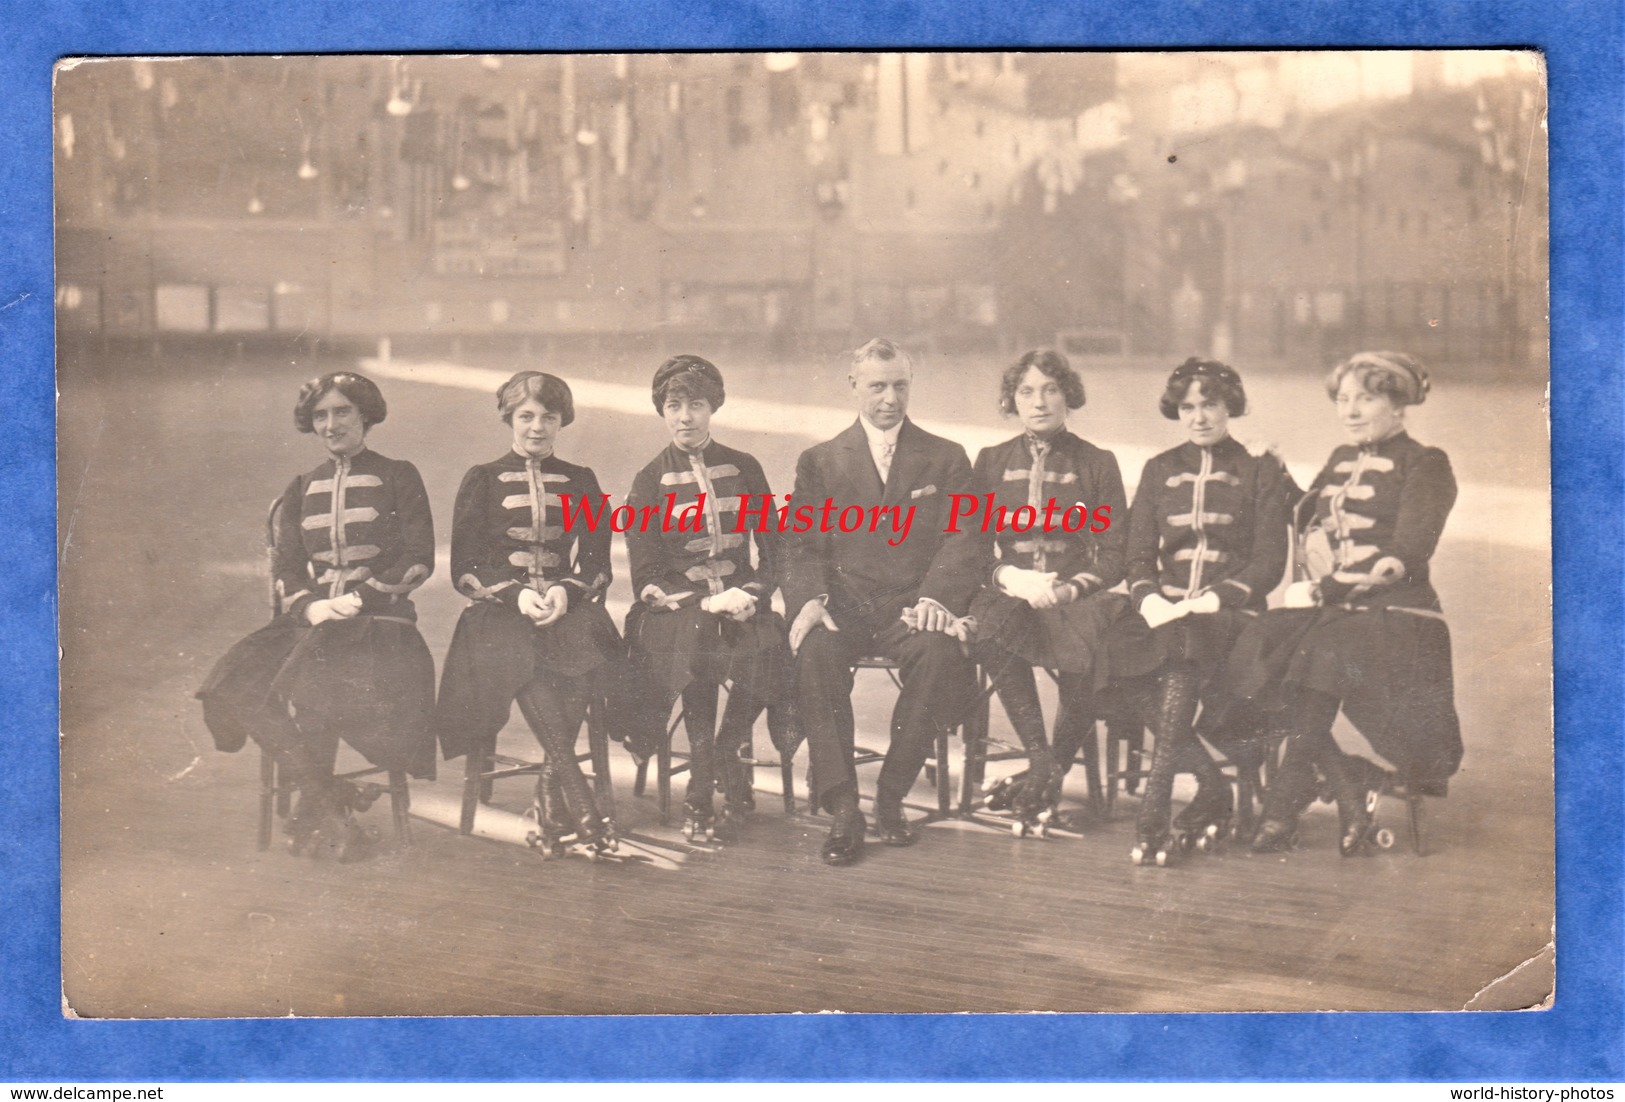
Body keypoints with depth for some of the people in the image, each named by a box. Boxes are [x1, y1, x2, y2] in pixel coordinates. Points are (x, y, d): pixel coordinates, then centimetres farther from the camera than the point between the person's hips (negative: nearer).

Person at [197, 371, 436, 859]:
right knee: (233, 687, -21)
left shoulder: (398, 478, 8)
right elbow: (283, 568, 14)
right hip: (310, 616, 5)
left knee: (306, 687, -32)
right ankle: (327, 798, -11)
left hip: (382, 619, -5)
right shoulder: (301, 491, 21)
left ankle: (321, 810, -11)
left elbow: (419, 560, 1)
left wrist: (360, 598, -12)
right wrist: (310, 605, -8)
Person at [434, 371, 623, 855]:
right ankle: (584, 817, -40)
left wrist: (565, 592, -10)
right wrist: (516, 595, -11)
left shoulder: (580, 483, 20)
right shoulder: (482, 480, 14)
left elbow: (596, 565, 12)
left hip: (567, 607, 1)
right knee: (525, 663, -36)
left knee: (583, 660, -35)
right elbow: (464, 569, 7)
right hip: (498, 614, -1)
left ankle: (552, 807, -30)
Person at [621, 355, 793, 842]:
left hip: (740, 598, 2)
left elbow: (772, 549, 11)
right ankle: (702, 790, -21)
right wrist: (709, 602, -14)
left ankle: (727, 756, -8)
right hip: (677, 605, -2)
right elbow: (646, 576, -1)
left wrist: (753, 594, -9)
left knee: (768, 650, -31)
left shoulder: (743, 468, 12)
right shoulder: (649, 482, 5)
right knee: (696, 649, -35)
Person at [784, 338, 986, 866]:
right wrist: (812, 598, -15)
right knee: (815, 653, -33)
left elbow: (963, 540, 2)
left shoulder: (946, 459, 13)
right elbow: (804, 546, 7)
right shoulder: (819, 461, 16)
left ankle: (891, 797, -19)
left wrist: (934, 597, -18)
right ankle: (842, 808, -27)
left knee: (938, 652, -34)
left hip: (910, 604, 0)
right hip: (844, 604, 1)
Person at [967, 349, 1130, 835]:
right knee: (988, 628, -36)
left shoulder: (1097, 464, 10)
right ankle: (1041, 760, -29)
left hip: (1079, 597, -1)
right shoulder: (991, 463, 14)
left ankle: (1050, 773, -16)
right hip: (1010, 594, 1)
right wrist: (1011, 576, -12)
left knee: (1084, 652, -36)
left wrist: (1068, 589, -14)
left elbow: (1115, 554, 4)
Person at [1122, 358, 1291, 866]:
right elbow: (1139, 556, 12)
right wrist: (1149, 598, -10)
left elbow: (1269, 562, 0)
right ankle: (1214, 791, -10)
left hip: (1232, 614, -3)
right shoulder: (1159, 471, 19)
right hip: (1166, 611, 4)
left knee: (1182, 654, -36)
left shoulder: (1261, 471, 9)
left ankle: (1153, 814, -40)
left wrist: (1210, 600, -15)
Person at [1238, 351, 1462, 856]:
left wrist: (1330, 588, -15)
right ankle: (1352, 790, -20)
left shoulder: (1425, 465, 3)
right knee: (1255, 656, -24)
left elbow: (1407, 554, -9)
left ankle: (1286, 804, -23)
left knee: (1324, 653, -34)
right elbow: (1309, 529, 22)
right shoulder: (1340, 461, 24)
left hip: (1394, 610, -6)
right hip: (1329, 609, 6)